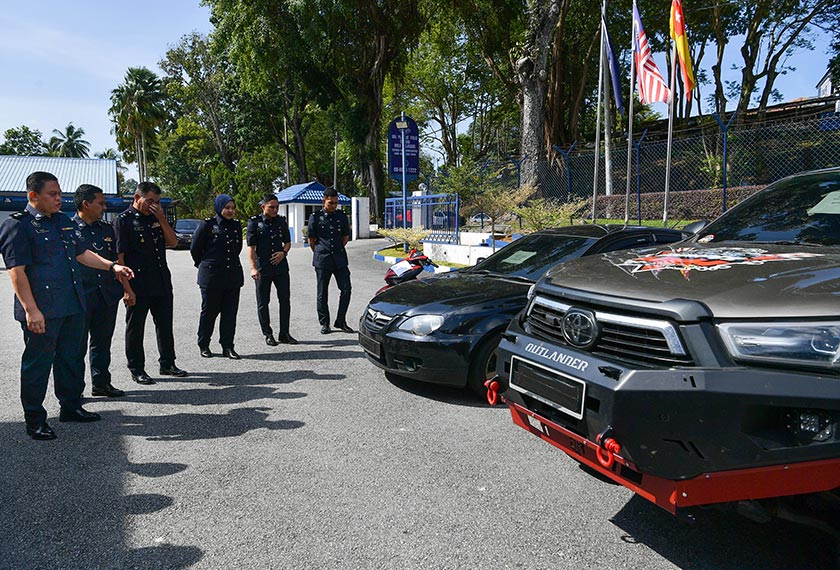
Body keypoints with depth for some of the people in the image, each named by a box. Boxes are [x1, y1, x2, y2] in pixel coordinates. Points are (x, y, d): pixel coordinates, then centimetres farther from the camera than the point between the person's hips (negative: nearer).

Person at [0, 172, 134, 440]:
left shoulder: (63, 222, 14)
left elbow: (81, 253, 24)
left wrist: (112, 266, 11)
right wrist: (31, 310, -20)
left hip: (72, 306, 8)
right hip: (42, 311, -8)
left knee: (72, 358, 16)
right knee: (38, 363, 2)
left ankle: (71, 406, 31)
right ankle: (34, 420, 14)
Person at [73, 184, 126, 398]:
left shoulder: (107, 229, 13)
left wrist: (120, 288, 10)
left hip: (107, 296, 6)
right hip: (80, 297, -5)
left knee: (102, 342, 14)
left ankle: (101, 383, 25)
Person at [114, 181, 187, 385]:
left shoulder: (156, 218, 12)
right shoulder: (123, 220, -7)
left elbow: (173, 242, 6)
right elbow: (119, 257, -11)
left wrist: (162, 219, -6)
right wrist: (127, 289, -16)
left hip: (162, 284, 6)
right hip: (137, 286, -6)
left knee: (165, 325, 14)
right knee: (135, 328, 5)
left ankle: (167, 364, 27)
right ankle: (136, 369, 16)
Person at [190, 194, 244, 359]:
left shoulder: (237, 226, 9)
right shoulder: (207, 225, -6)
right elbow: (195, 248, 1)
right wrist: (204, 265, 12)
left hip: (233, 275, 4)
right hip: (211, 276, -4)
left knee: (230, 312, 4)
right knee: (209, 311, 5)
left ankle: (227, 347, 12)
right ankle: (203, 345, 19)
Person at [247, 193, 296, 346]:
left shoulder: (281, 221, 8)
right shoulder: (254, 222, -4)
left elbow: (288, 242, 16)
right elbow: (251, 247, -8)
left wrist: (283, 252, -5)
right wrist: (253, 268, -17)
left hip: (281, 266, 4)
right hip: (263, 268, -3)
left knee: (285, 300, 5)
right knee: (263, 302, 4)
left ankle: (284, 334, 15)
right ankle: (268, 334, 16)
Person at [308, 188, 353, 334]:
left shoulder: (342, 216, 8)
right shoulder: (315, 217, 1)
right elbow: (311, 240, 8)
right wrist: (319, 254, 10)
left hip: (340, 259, 2)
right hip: (322, 261, -2)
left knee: (346, 289, -4)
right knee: (322, 293, 4)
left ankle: (341, 321, 10)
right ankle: (324, 323, 16)